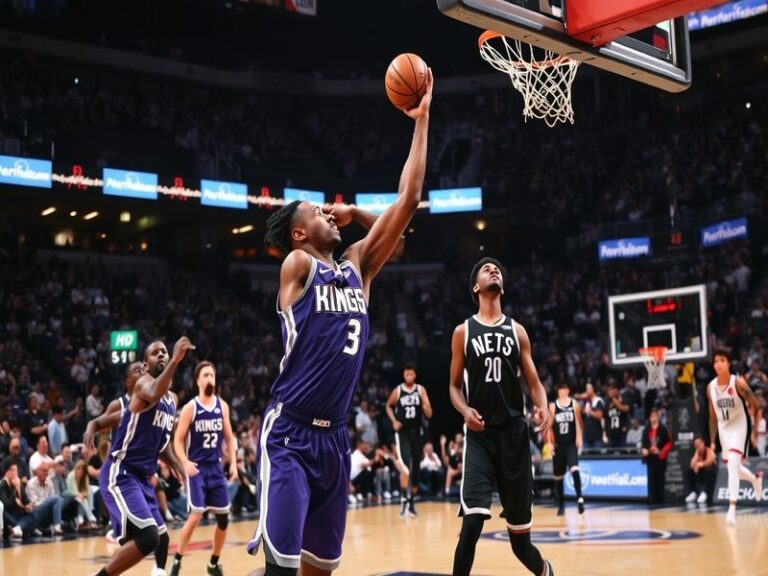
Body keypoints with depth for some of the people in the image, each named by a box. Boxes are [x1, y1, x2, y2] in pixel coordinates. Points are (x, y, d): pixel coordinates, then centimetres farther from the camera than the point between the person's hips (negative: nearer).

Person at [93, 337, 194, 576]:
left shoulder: (172, 400, 15)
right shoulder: (144, 383, -11)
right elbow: (154, 394, -38)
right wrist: (175, 361, -48)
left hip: (142, 477, 10)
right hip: (120, 474, -10)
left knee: (161, 539, 15)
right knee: (147, 537, -24)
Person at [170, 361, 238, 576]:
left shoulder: (222, 406, 6)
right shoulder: (190, 408, -7)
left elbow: (229, 438, 12)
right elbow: (178, 440, -6)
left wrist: (233, 463, 3)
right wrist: (185, 463, -21)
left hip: (216, 467, 5)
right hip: (197, 468, -5)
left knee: (223, 518, 4)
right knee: (196, 515, -14)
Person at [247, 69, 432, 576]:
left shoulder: (357, 267, 12)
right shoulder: (297, 266, -4)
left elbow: (409, 199, 8)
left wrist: (422, 120, 9)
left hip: (335, 437, 7)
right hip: (290, 435, -7)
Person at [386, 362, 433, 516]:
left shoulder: (421, 390, -1)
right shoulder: (397, 391, -3)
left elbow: (429, 415, -3)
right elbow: (388, 406, 16)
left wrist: (426, 407, -26)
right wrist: (394, 420, -1)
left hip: (416, 432, 3)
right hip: (402, 432, -2)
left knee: (416, 469, 9)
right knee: (405, 466, -20)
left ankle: (411, 501, 24)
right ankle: (404, 499, -17)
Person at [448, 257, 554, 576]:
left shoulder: (517, 330, 10)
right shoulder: (463, 331, 6)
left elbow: (533, 382, 7)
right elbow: (455, 385, 8)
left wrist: (543, 408, -15)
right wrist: (465, 410, -14)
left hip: (514, 433, 2)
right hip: (480, 435, -2)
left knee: (520, 533, 10)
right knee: (472, 523, -20)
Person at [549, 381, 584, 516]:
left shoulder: (574, 404, 1)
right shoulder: (553, 406, 4)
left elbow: (578, 423, 1)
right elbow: (550, 426, 6)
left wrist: (579, 438, -11)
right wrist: (550, 442, -1)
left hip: (571, 443, -2)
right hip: (558, 444, 2)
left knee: (574, 469, -24)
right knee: (558, 476, 9)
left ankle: (579, 498, -25)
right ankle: (561, 505, 21)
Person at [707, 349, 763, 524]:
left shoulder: (738, 383, -17)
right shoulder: (711, 387, -2)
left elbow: (755, 404, -11)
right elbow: (713, 416, 7)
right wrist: (712, 441, 8)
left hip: (739, 427, -6)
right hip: (724, 429, 6)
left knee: (733, 464, -22)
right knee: (732, 467, 18)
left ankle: (732, 508, -23)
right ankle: (756, 478, 51)